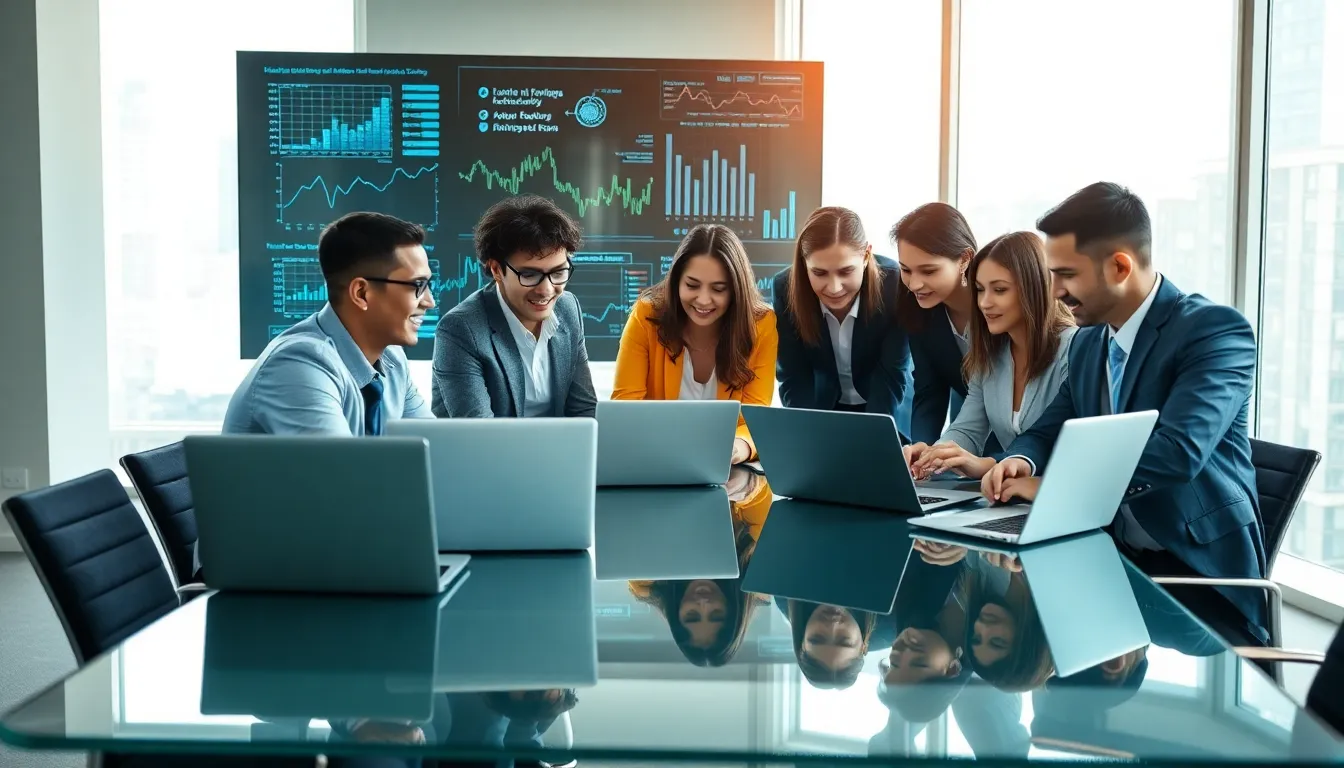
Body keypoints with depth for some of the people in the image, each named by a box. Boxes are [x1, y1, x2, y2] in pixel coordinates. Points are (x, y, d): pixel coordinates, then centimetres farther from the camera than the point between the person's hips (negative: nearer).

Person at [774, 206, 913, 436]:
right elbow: (794, 379, -17)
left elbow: (892, 375, -20)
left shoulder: (895, 284, -26)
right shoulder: (786, 287, -22)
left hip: (887, 410, 0)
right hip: (821, 407, 0)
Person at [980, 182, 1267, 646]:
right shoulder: (1087, 342, 9)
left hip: (1200, 571, -6)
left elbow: (1178, 450, -28)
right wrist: (1021, 461, -10)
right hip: (1114, 557, 6)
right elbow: (1050, 430, 15)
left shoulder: (1215, 329, -14)